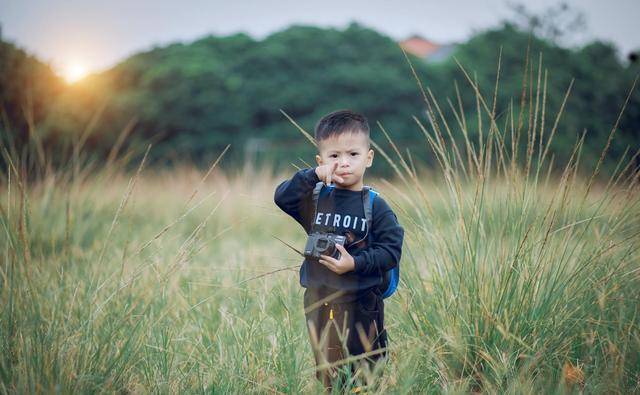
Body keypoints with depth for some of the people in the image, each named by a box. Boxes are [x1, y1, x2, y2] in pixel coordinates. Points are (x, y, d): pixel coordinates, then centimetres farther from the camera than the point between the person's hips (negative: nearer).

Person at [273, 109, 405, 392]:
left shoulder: (375, 206, -5)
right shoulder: (316, 199, 5)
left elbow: (391, 249, -10)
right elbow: (282, 197, -7)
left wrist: (356, 263, -21)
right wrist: (312, 176, -18)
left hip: (361, 302, -3)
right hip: (319, 298, 4)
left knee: (366, 375, 1)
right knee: (328, 375, 12)